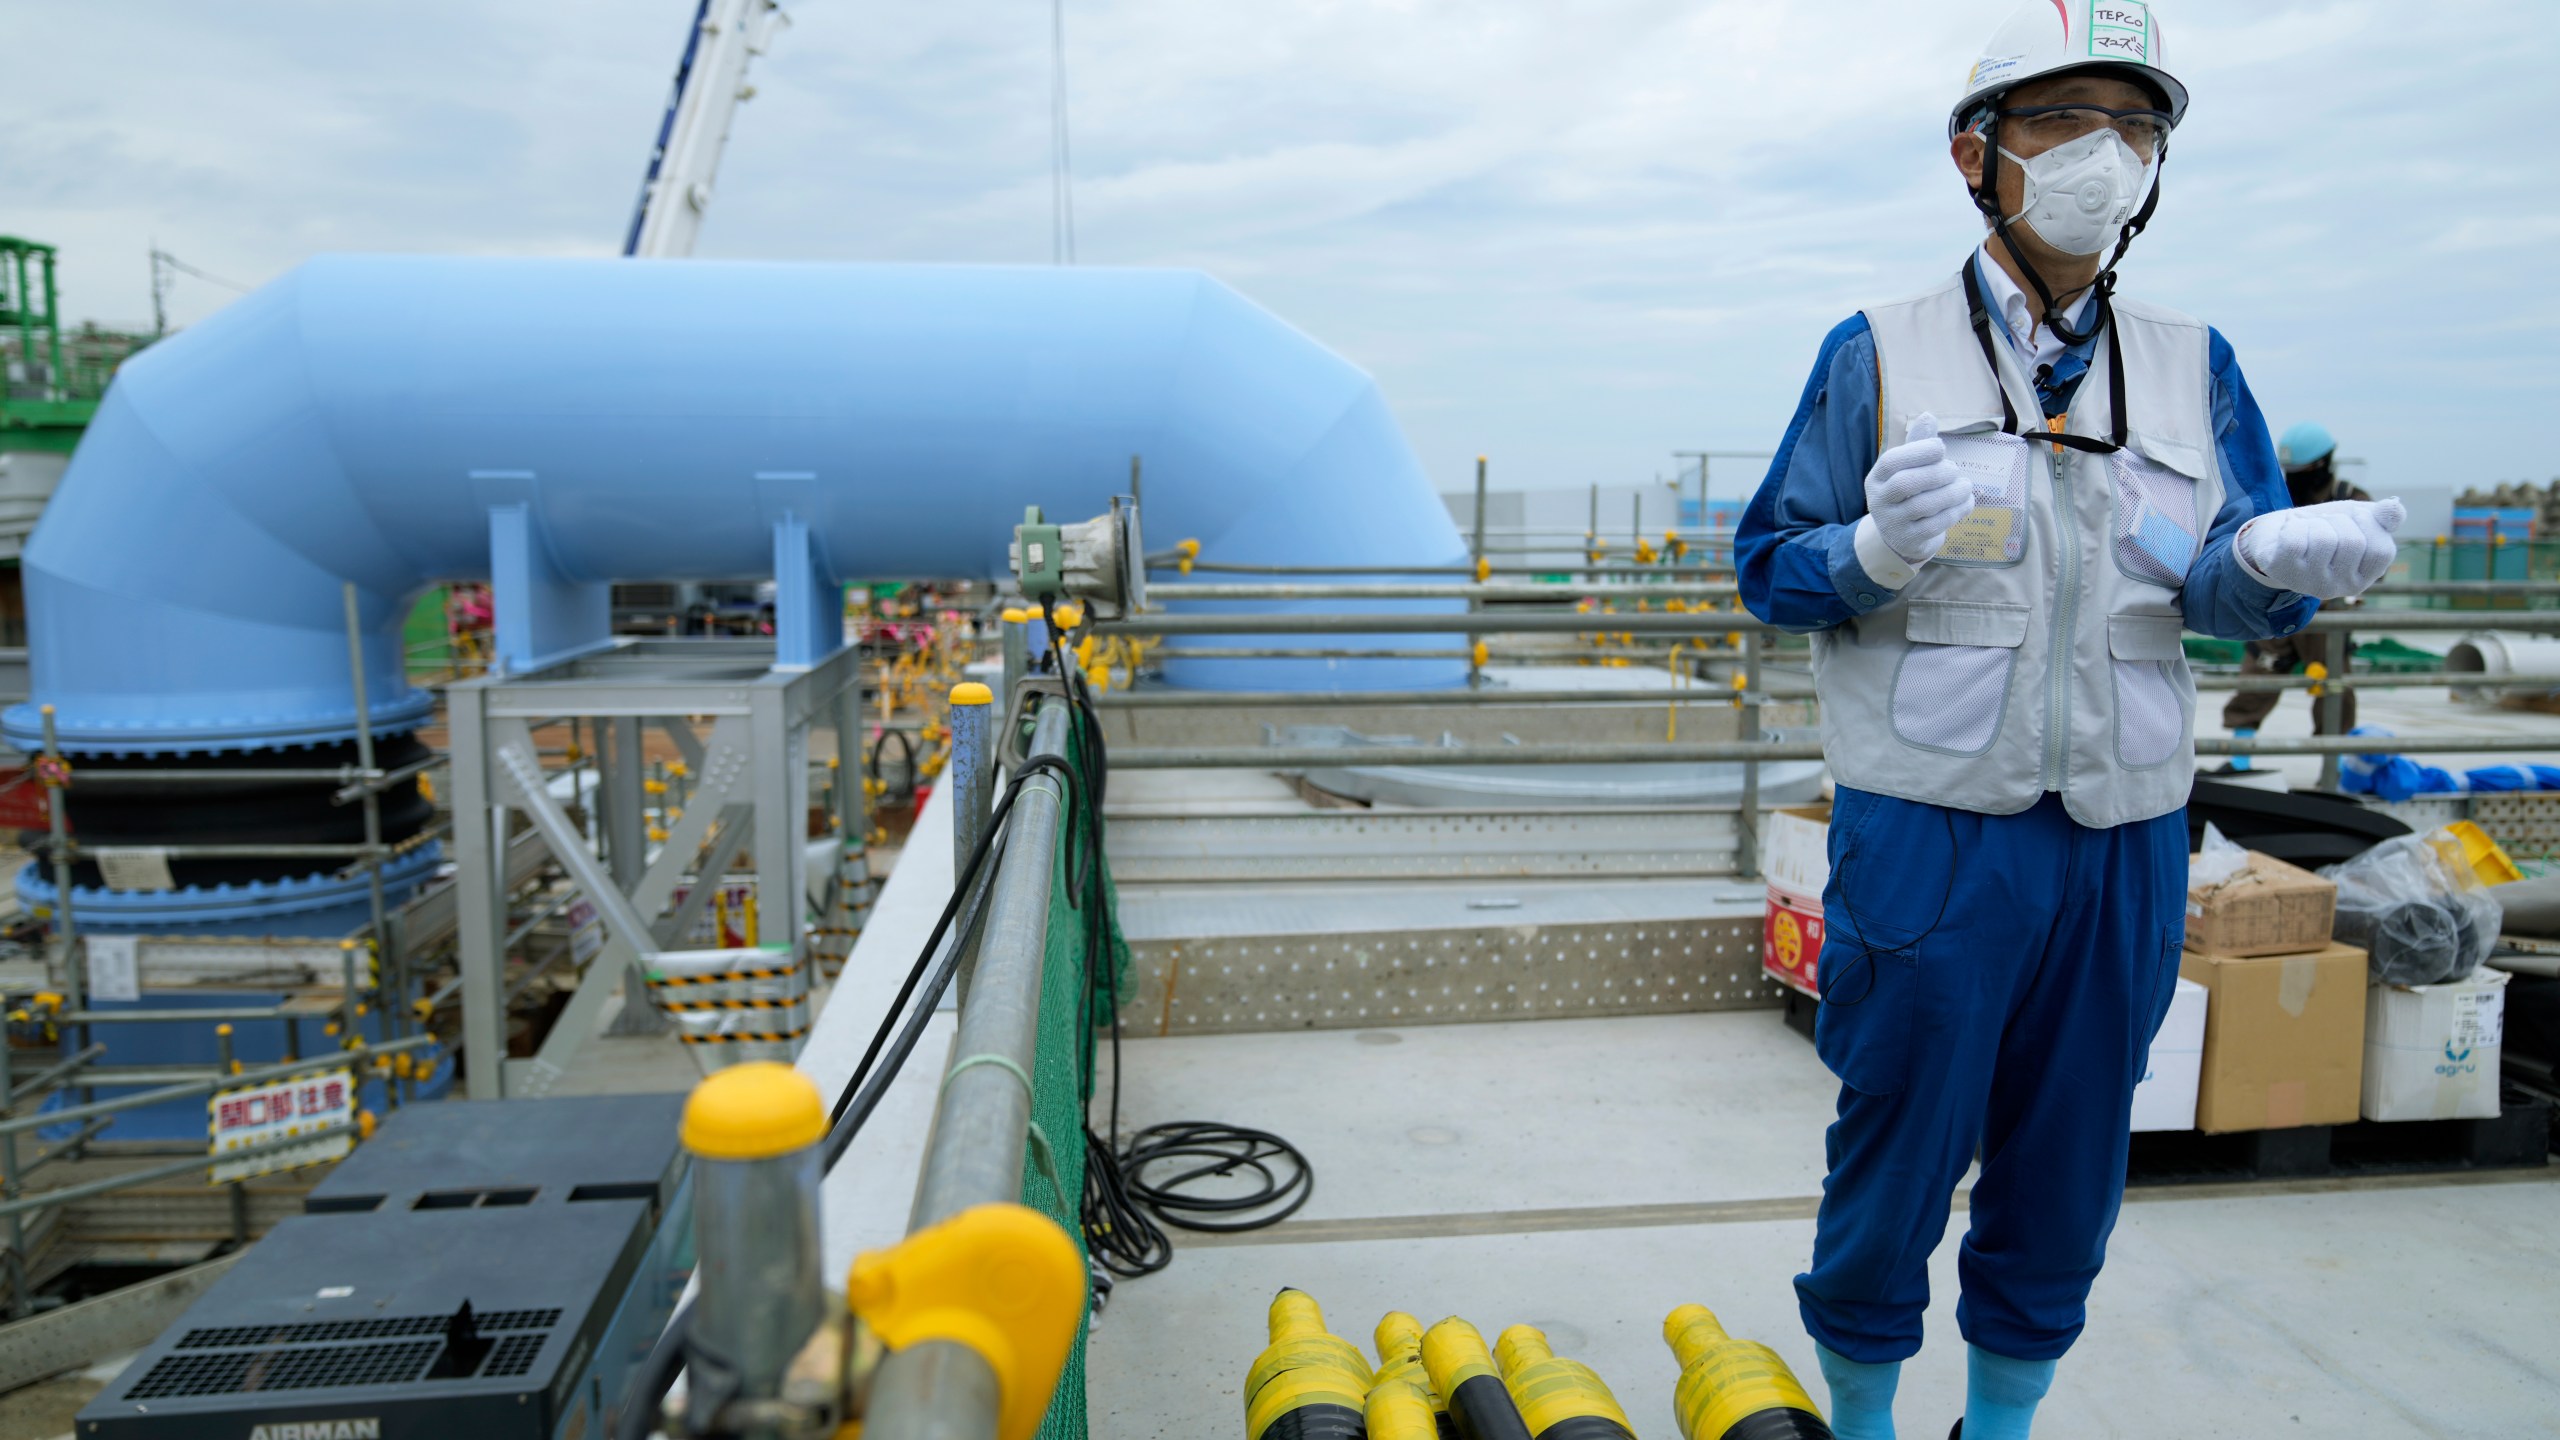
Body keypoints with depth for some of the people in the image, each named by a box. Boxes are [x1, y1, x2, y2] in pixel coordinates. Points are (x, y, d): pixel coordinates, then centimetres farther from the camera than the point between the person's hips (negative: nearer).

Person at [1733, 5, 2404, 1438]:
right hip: (1929, 832, -3)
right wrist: (1876, 548, -24)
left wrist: (2281, 555, -18)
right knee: (1895, 1161, 5)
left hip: (2125, 839, 4)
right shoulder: (1880, 353, 1)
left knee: (2067, 1176, 14)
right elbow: (1768, 567, -3)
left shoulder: (2193, 365, 11)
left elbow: (2227, 586, 5)